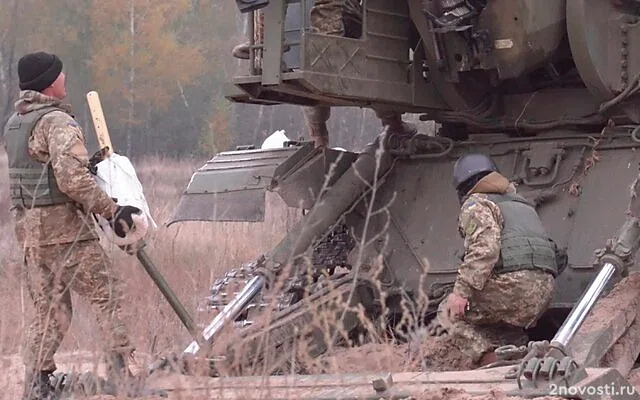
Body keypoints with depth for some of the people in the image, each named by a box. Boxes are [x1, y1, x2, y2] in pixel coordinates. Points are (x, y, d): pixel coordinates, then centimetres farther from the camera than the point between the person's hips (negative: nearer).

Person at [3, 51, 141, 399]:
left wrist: (88, 164, 18)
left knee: (49, 310, 12)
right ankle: (123, 372, -9)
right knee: (107, 295, -4)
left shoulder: (14, 123, 16)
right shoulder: (57, 122, -12)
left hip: (28, 227, 8)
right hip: (64, 226, -8)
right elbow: (72, 179, -22)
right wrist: (111, 211, -18)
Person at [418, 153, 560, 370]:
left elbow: (484, 248, -14)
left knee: (451, 314, 2)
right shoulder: (522, 205, 31)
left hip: (514, 283, -8)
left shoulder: (476, 205, 4)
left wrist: (462, 290, -18)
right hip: (544, 289, 8)